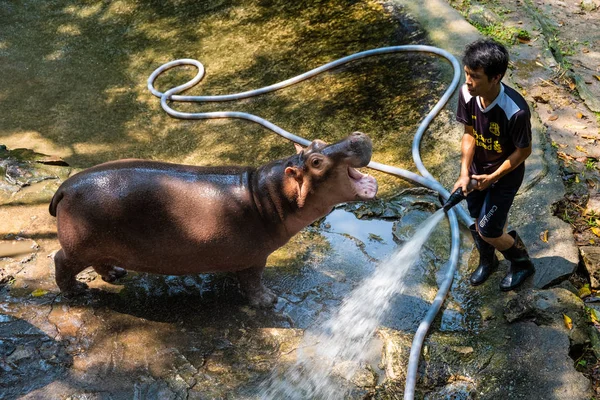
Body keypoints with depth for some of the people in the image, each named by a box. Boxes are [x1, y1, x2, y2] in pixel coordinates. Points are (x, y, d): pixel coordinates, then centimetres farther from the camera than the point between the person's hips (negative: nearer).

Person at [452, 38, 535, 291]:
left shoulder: (516, 111, -36)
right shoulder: (467, 94, -21)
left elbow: (524, 150, -20)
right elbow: (469, 134, -8)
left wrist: (492, 178, -19)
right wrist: (464, 174, -16)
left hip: (505, 174, -5)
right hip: (477, 170, 5)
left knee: (487, 231, 0)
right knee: (476, 223, 18)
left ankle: (523, 265, 30)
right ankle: (487, 261, 49)